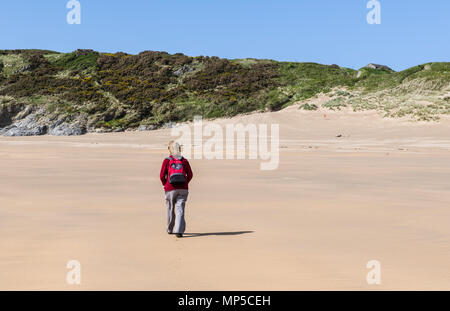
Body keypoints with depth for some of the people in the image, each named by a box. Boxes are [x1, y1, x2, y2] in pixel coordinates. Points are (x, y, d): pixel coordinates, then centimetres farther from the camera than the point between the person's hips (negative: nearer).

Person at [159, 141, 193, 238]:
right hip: (183, 189, 1)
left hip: (170, 189, -1)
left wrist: (165, 184, 15)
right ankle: (179, 231, -15)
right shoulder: (184, 161, 6)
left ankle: (170, 229, 28)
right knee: (180, 209, -2)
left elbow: (162, 176, -3)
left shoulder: (167, 161, 0)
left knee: (170, 209, 15)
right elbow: (190, 175, 3)